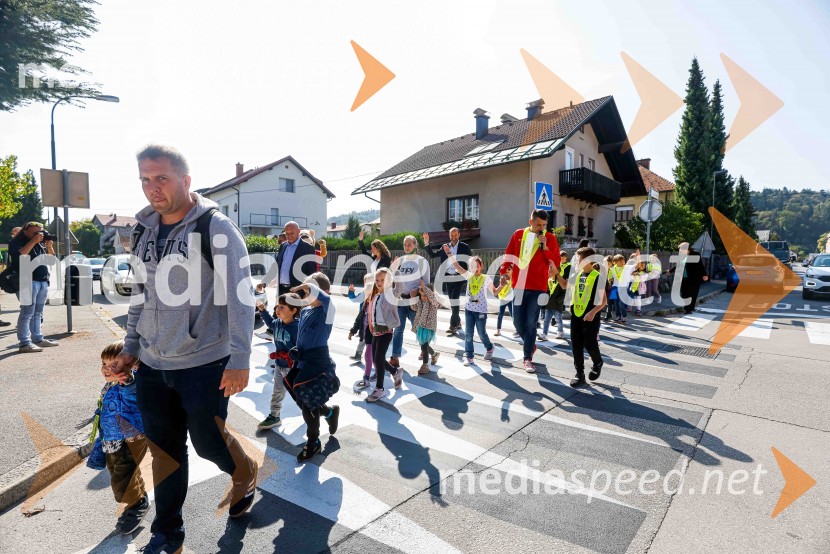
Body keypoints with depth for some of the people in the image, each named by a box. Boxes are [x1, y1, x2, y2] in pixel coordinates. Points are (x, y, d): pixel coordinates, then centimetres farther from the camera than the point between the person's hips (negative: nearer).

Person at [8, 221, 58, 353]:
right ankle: (24, 343, -9)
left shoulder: (40, 243, 18)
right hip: (28, 281, -7)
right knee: (27, 312, -10)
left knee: (37, 312, 12)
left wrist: (49, 245, 3)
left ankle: (38, 339, 18)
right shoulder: (16, 242, -2)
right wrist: (33, 241, -18)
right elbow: (20, 255, -21)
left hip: (43, 281, 7)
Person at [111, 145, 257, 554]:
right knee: (163, 450, 14)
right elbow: (140, 294, 17)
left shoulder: (216, 228, -12)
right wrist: (130, 347, 14)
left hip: (204, 364, -5)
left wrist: (239, 360, -17)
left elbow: (239, 297, -15)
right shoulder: (143, 230, 7)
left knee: (207, 442, 8)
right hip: (152, 366, 6)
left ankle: (245, 475, 40)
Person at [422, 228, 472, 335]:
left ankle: (453, 326, -12)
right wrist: (427, 244, -2)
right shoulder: (444, 246, 9)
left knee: (454, 299, -14)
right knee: (452, 300, 11)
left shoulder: (465, 247, 0)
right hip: (448, 277, 4)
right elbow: (432, 254, 8)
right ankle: (457, 322, 26)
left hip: (459, 277, -4)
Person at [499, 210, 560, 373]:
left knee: (531, 323, -2)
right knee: (518, 321, 7)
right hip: (518, 285, 2)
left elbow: (556, 263, 0)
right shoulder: (518, 234, 7)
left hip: (537, 287, -2)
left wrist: (545, 248, -13)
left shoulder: (550, 238, 2)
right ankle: (531, 345, 34)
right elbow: (509, 255, 11)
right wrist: (503, 271, -3)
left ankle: (528, 358, 8)